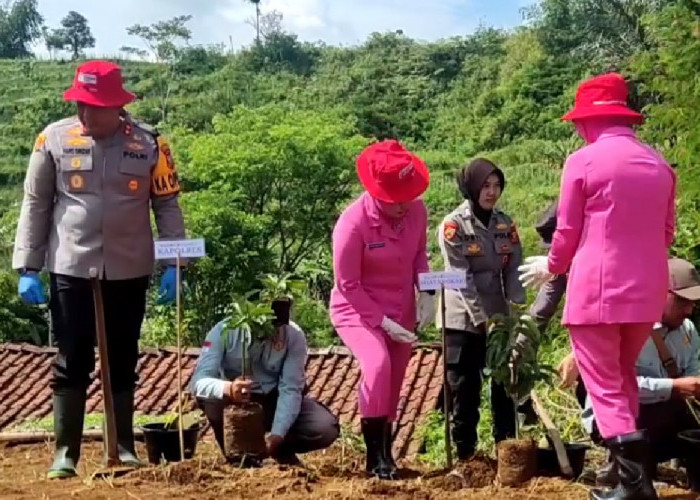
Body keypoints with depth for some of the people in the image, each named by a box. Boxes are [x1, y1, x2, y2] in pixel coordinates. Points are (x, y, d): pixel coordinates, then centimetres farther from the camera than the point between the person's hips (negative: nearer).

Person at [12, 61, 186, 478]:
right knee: (72, 362, 4)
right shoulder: (55, 139, -2)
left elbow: (168, 205, 4)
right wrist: (27, 268, -1)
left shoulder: (149, 143, -2)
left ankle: (124, 447, 22)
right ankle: (66, 453, 11)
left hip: (129, 271, 1)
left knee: (122, 362, 11)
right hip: (70, 270, 0)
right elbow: (35, 205, 2)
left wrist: (174, 264, -3)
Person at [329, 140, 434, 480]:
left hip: (401, 312, 5)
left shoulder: (417, 210, -12)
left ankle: (386, 453, 30)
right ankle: (375, 456, -18)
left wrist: (426, 294, -9)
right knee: (378, 365, -30)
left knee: (393, 386, 11)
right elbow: (347, 285, -20)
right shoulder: (353, 222, -26)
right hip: (357, 311, -5)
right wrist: (383, 321, -22)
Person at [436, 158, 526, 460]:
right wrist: (482, 318, -20)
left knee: (505, 384, 6)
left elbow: (513, 271, 1)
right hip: (463, 320, -4)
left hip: (499, 318, 4)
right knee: (465, 388, 1)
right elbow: (461, 277, -14)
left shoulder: (505, 225, 7)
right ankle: (465, 453, 11)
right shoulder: (453, 225, -8)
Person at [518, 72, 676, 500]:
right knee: (624, 376, 22)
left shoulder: (584, 161, -7)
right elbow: (667, 233, 16)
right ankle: (628, 464, 24)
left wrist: (552, 266, 17)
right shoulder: (659, 164, 9)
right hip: (647, 290, 6)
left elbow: (568, 231, -2)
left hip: (597, 289, -6)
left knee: (604, 385, 1)